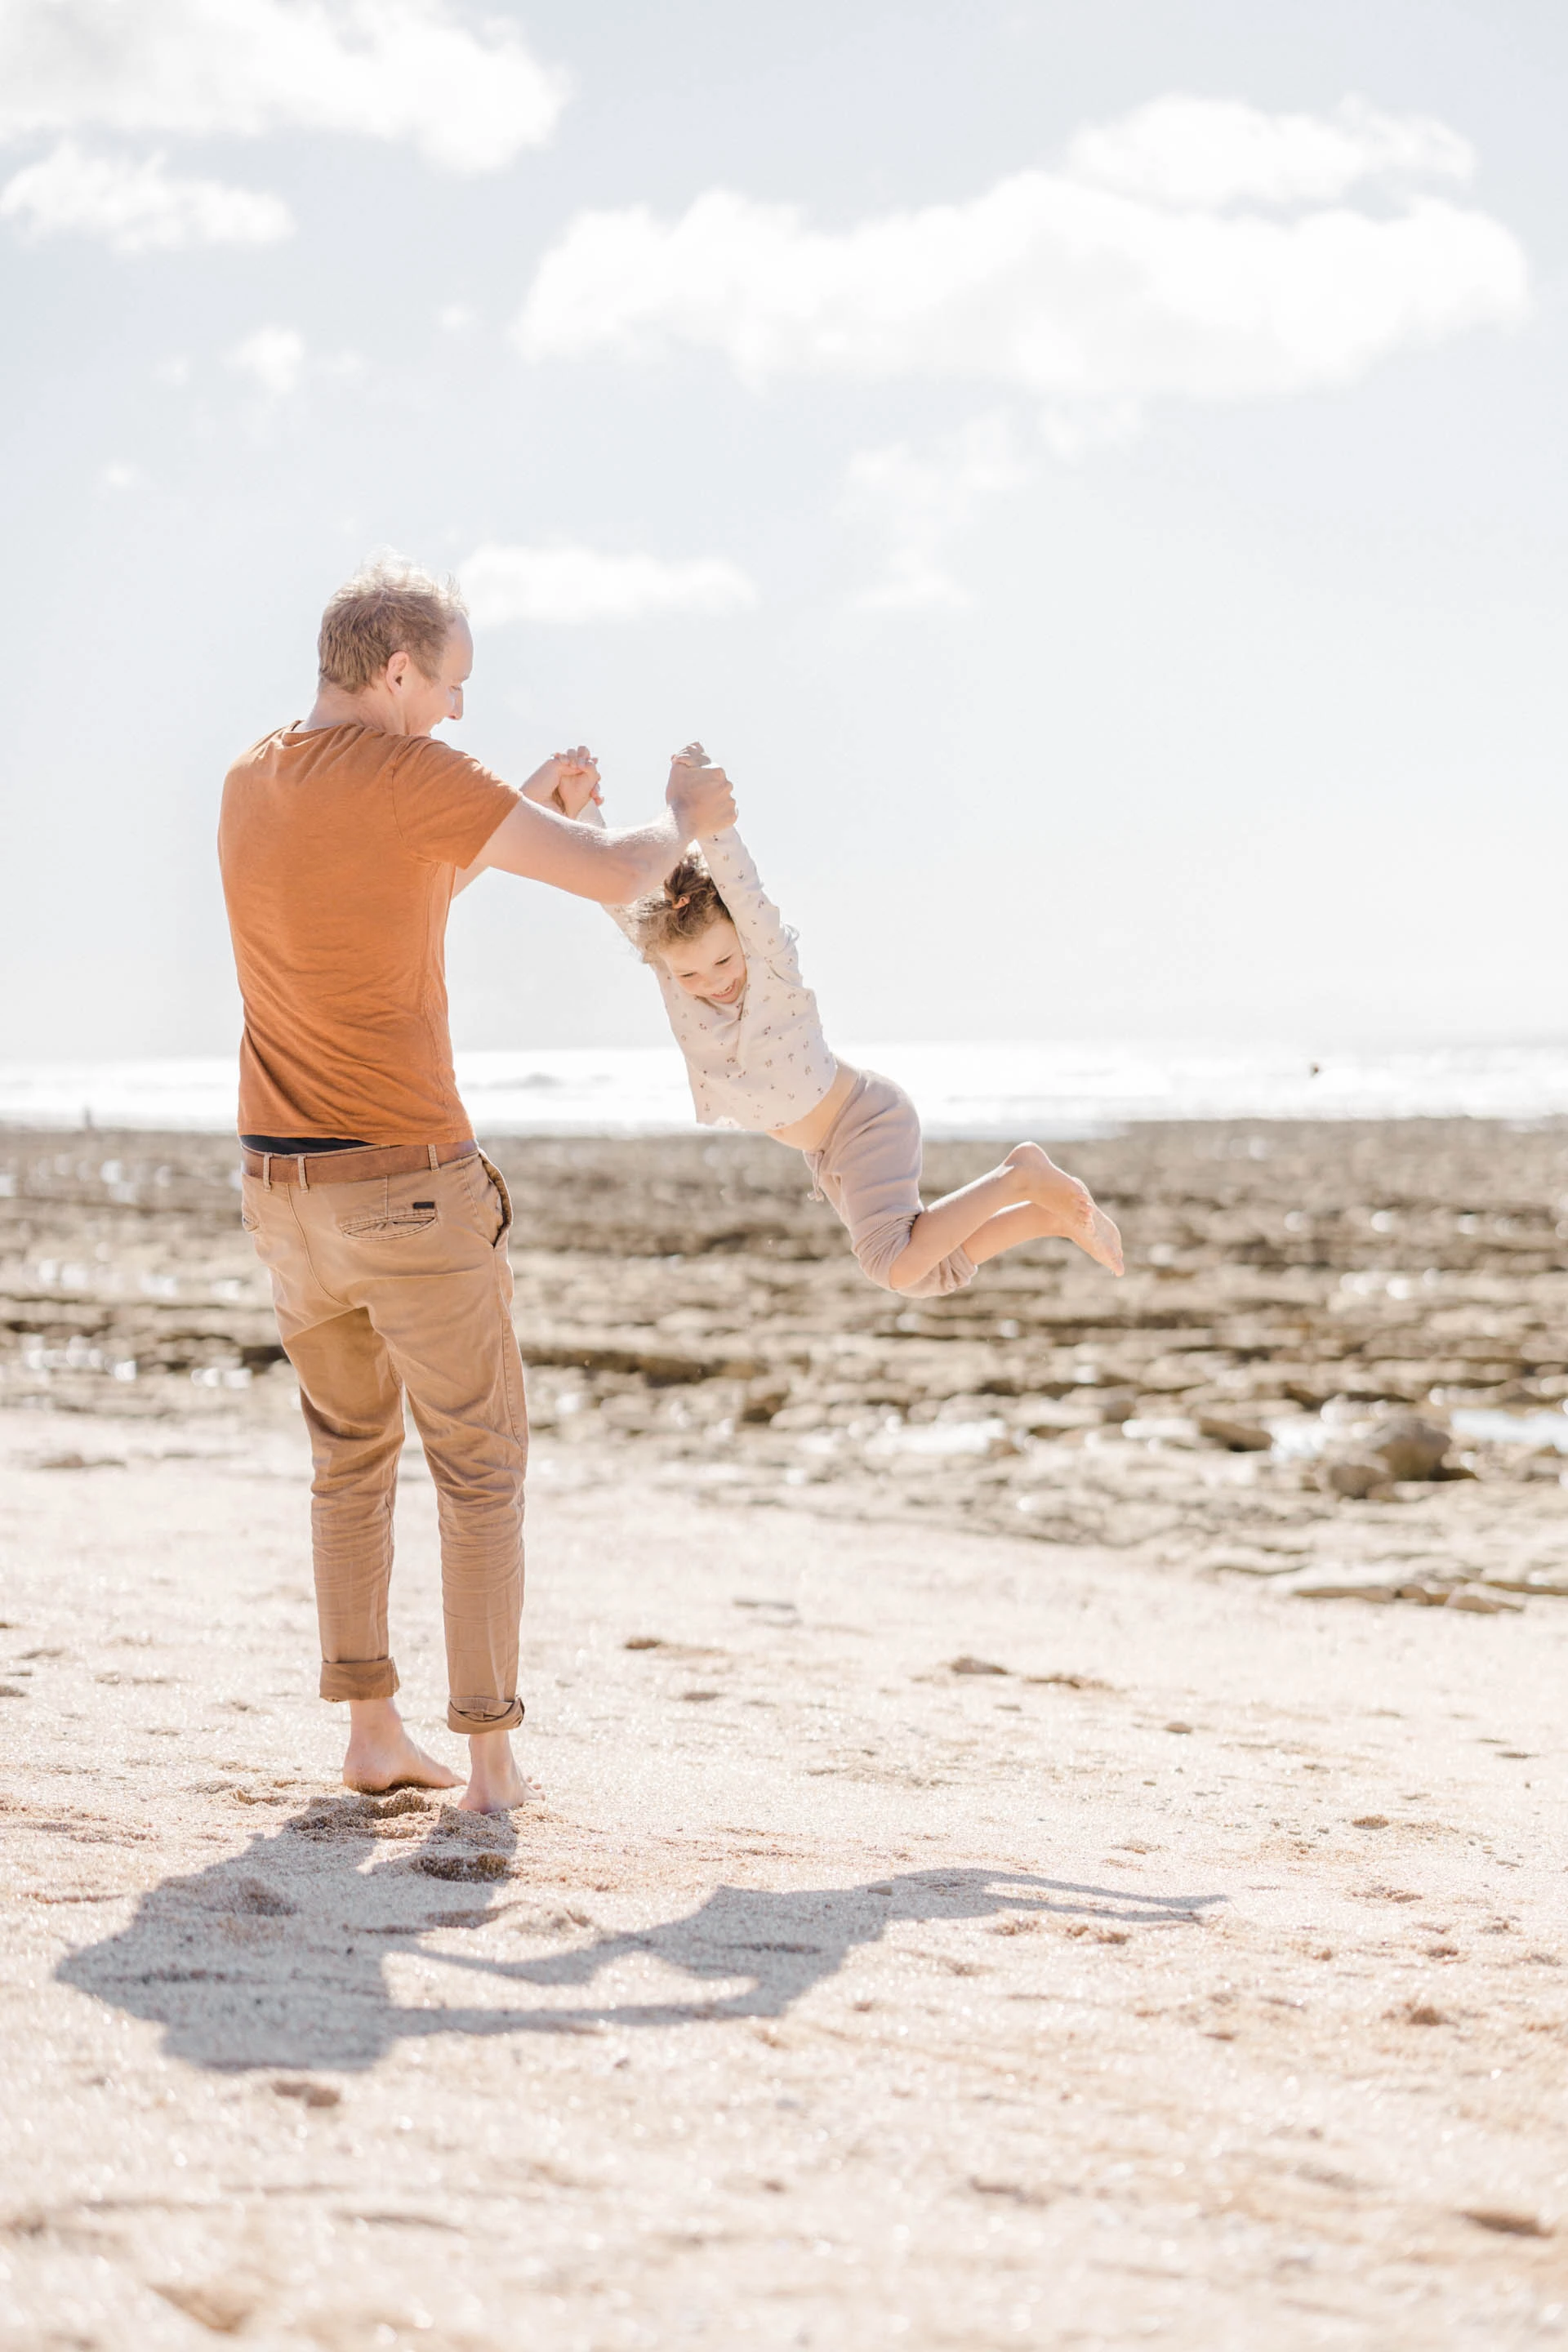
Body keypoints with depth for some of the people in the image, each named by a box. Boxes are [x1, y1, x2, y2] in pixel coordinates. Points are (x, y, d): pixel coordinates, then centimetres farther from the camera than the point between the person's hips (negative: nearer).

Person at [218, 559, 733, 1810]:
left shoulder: (250, 781, 8)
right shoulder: (411, 773, -16)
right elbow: (612, 877, -16)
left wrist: (531, 798, 22)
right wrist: (683, 818, 6)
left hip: (285, 1190, 7)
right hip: (415, 1191, -7)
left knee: (354, 1455, 20)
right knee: (482, 1468, 6)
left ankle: (374, 1734, 20)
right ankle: (491, 1755, 5)